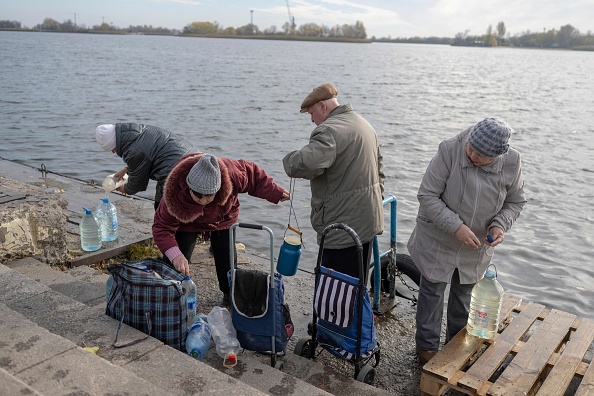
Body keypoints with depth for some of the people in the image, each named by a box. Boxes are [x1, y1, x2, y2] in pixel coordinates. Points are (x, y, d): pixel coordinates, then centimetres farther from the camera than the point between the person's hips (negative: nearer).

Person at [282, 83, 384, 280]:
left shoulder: (330, 130, -17)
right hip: (367, 222, 10)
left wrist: (289, 159, -12)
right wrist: (376, 201, 29)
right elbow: (379, 169, 24)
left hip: (342, 227, -10)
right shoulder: (365, 125, 16)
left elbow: (305, 164, -34)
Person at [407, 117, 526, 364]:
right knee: (433, 291, 9)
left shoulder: (511, 163, -13)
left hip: (477, 246, 3)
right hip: (438, 240, -3)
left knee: (464, 292, 20)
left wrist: (501, 224, -17)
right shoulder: (449, 150, -24)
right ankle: (427, 346, 28)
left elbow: (516, 201, 3)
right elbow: (427, 196, -22)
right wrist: (456, 227, -29)